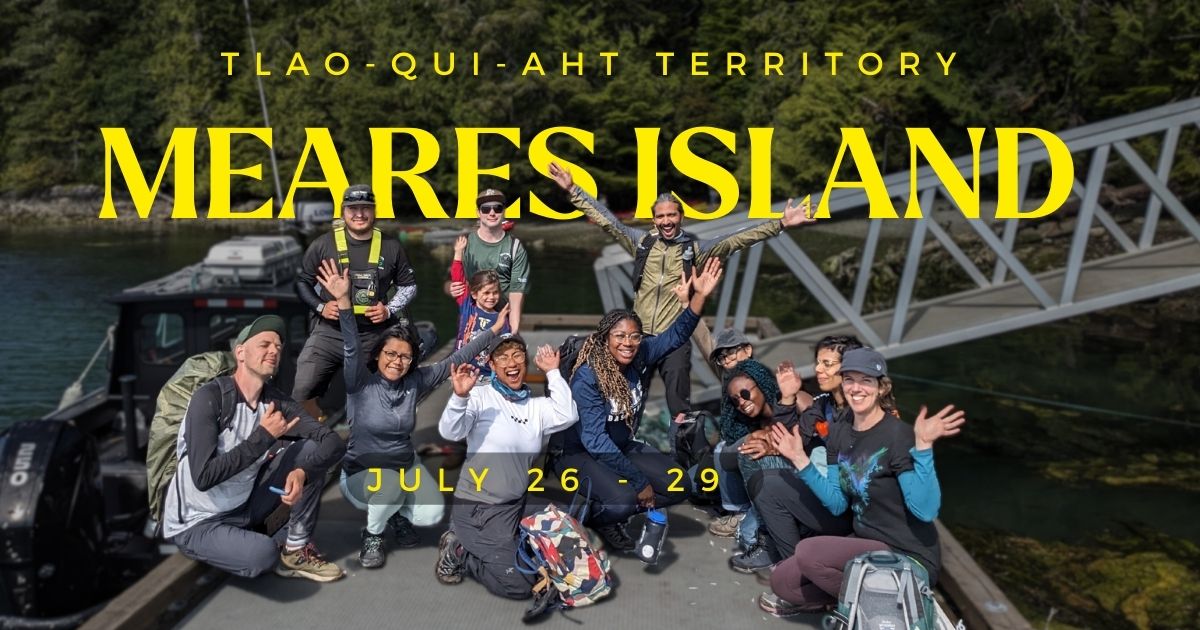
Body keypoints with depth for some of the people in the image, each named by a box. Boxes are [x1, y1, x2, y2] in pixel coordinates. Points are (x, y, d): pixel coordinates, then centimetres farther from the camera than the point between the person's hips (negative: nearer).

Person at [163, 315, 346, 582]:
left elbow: (334, 443, -12)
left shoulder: (275, 401, -4)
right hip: (196, 523, -6)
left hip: (244, 508, 6)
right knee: (262, 553, -34)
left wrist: (302, 472, -31)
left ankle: (296, 551, 0)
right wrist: (264, 436, -26)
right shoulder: (210, 398, -21)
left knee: (313, 448, -9)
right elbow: (203, 477, -29)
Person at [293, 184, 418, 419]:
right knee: (302, 393, -7)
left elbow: (408, 285, 12)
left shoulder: (391, 247, 2)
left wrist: (389, 310, -4)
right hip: (329, 332, -1)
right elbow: (302, 281, 8)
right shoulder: (324, 244, -1)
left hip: (373, 336, 1)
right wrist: (320, 307, -8)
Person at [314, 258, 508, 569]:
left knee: (432, 515, -18)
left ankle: (398, 513, 18)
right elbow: (352, 348, -32)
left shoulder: (415, 382, -6)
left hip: (405, 464, 4)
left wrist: (493, 330, -8)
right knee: (389, 485, -36)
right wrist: (343, 301, -47)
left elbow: (455, 360, -6)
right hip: (363, 471, -3)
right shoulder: (360, 384, -16)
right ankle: (373, 534, -4)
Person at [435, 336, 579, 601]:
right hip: (477, 506, -6)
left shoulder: (536, 405, 7)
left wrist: (553, 372, -9)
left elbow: (567, 416, -11)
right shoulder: (481, 396, -8)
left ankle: (470, 547, 20)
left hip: (516, 507, 7)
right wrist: (460, 397, -40)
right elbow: (450, 432, -22)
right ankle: (458, 552, 7)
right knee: (518, 583, -14)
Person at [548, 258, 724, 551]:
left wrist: (699, 296, -21)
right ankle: (592, 516, 1)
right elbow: (595, 440, -28)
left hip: (622, 447, 7)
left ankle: (616, 514, 9)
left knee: (680, 485, -2)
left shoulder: (639, 357, -10)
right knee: (623, 499, -33)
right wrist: (640, 481, -27)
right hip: (579, 453, -7)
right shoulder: (587, 378, -25)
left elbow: (676, 335, -4)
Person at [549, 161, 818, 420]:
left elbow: (737, 240, -1)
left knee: (680, 406, -2)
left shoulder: (695, 249, 3)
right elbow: (605, 219, 10)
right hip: (639, 336, 2)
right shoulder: (641, 242, 7)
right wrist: (572, 189, 8)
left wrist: (780, 224, -7)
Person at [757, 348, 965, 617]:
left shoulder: (898, 436, -19)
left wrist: (923, 446, -38)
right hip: (865, 543, 7)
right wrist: (799, 458, -1)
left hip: (907, 559, -7)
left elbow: (925, 510, -29)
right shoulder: (839, 432, 3)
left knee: (808, 552, -23)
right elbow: (837, 504, 5)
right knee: (781, 580, -1)